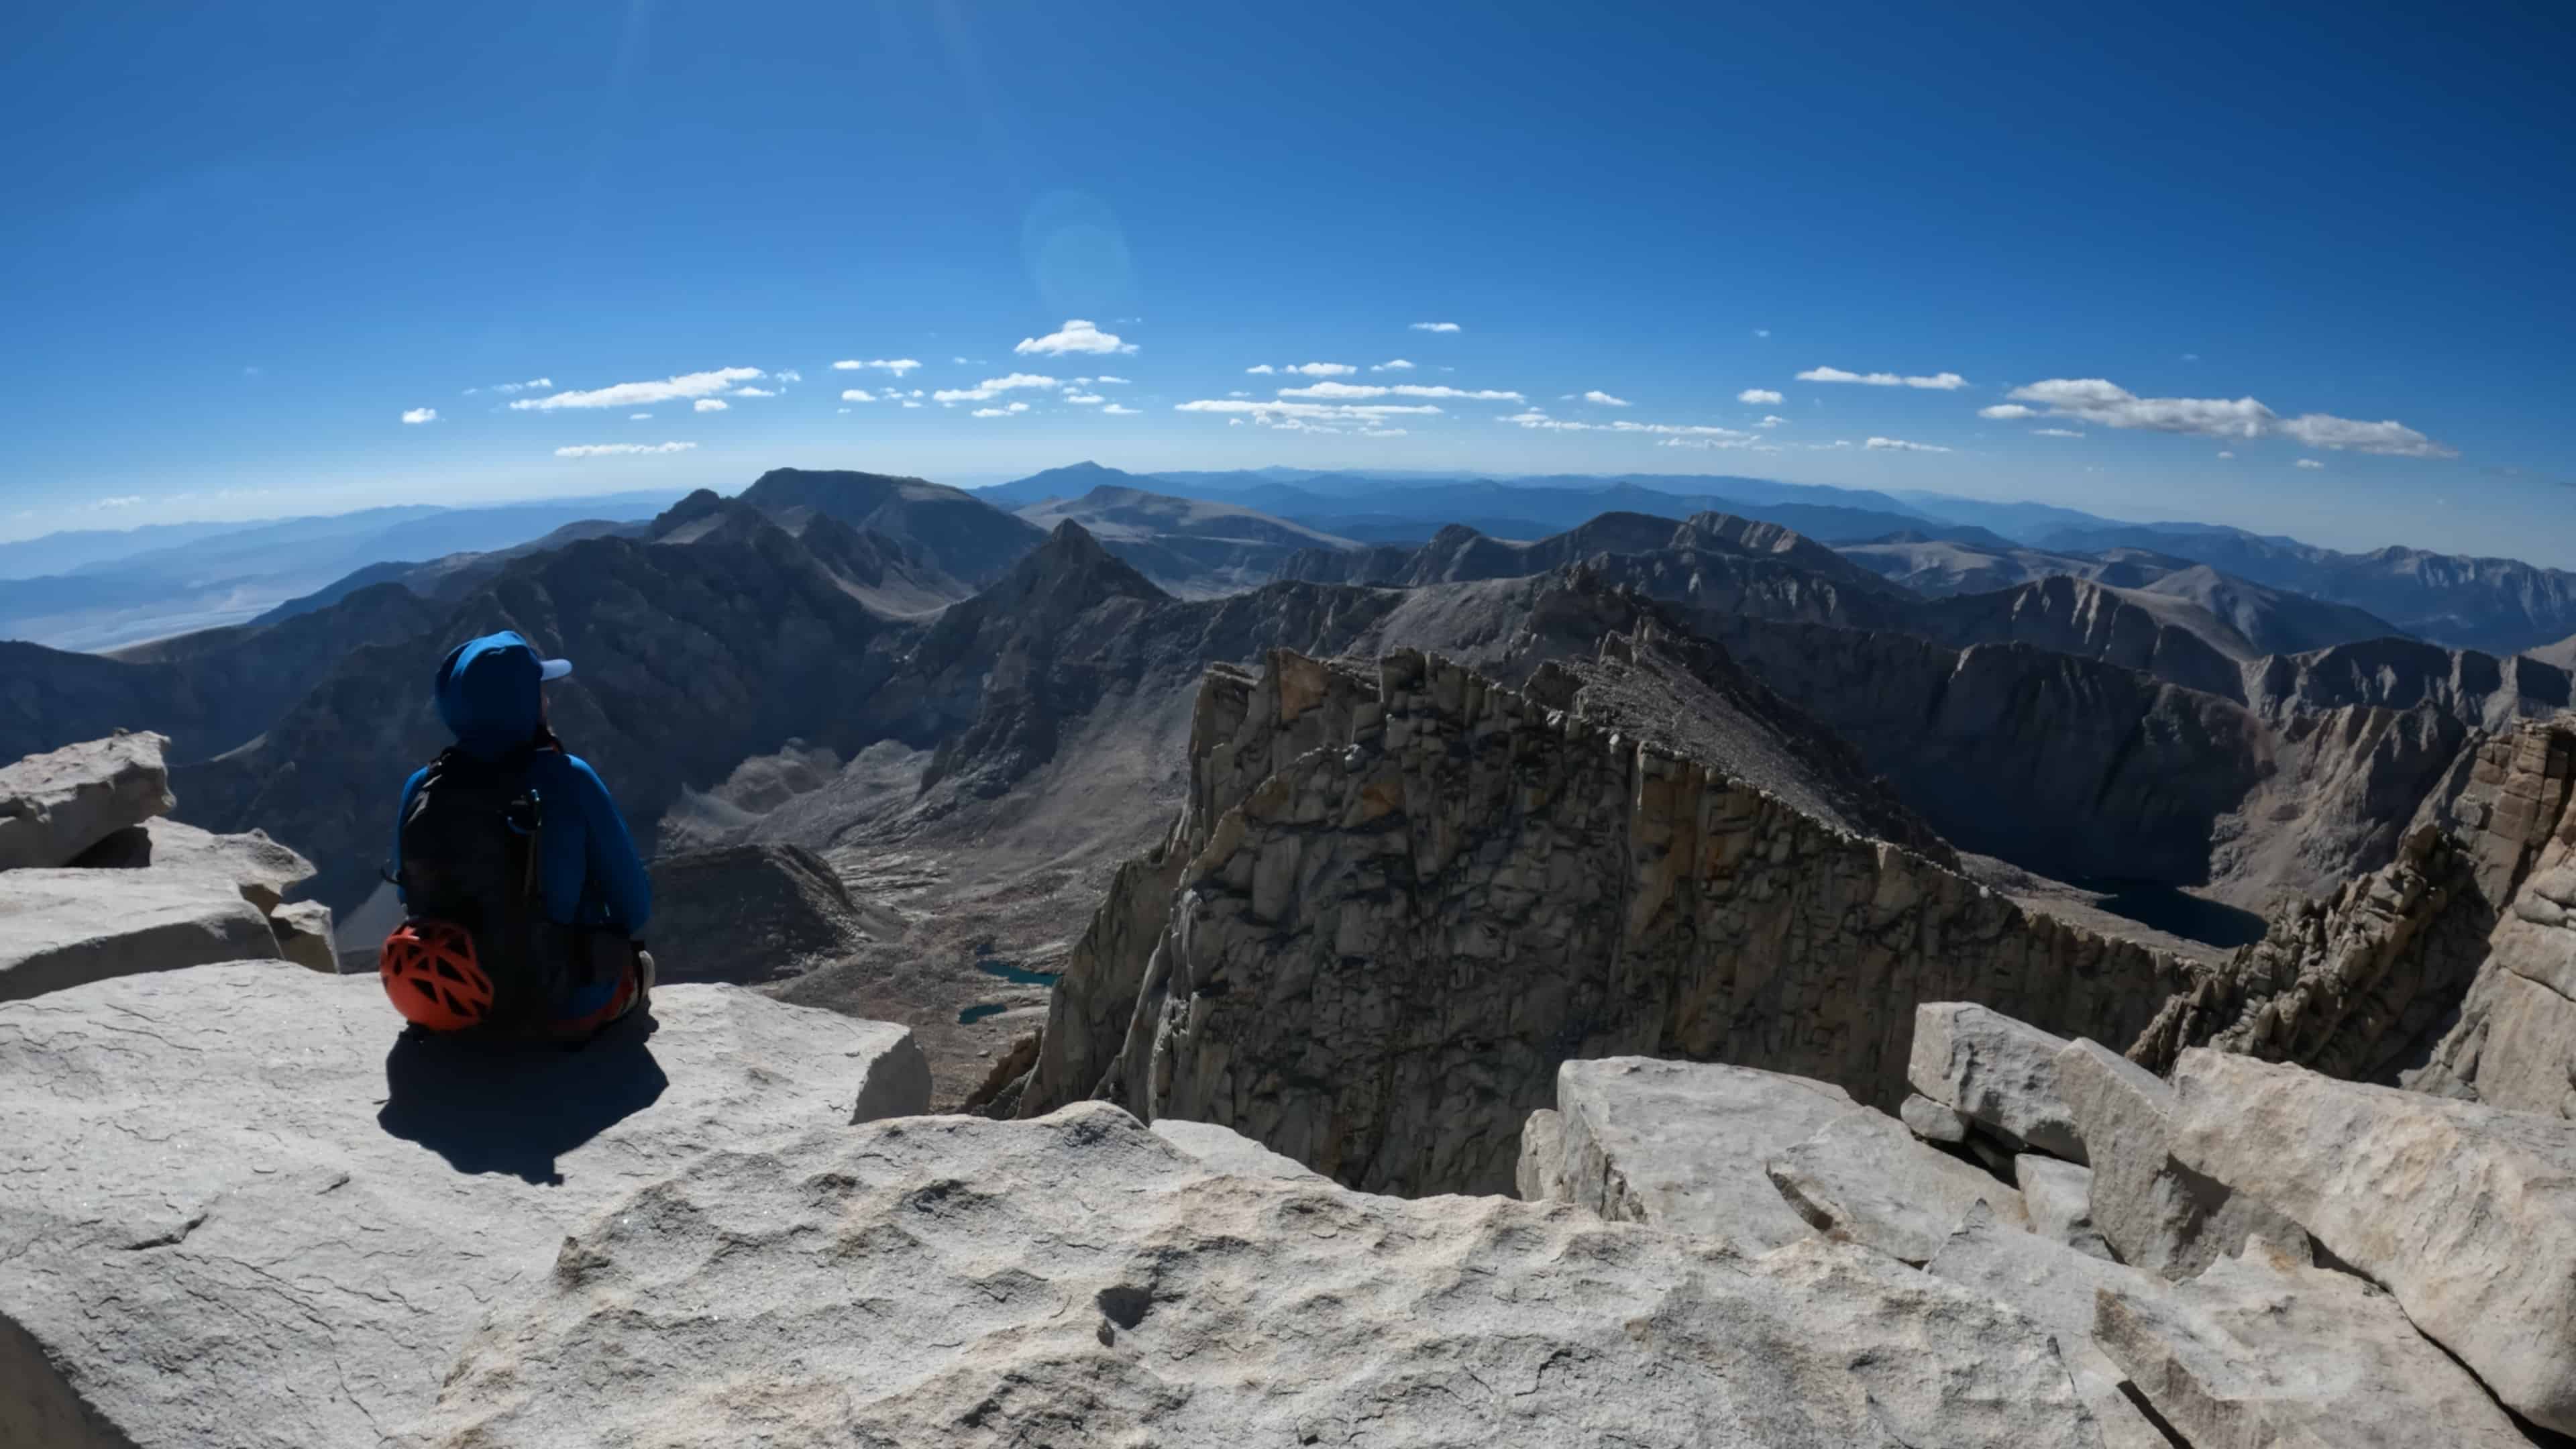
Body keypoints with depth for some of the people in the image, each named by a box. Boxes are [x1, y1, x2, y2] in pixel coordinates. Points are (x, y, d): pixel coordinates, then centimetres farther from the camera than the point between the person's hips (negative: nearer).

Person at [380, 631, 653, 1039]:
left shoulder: (420, 789, -8)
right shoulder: (567, 780, -22)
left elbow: (410, 901, 7)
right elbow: (633, 903, -14)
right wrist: (619, 933, 10)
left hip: (456, 1006, 5)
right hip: (568, 1007, -4)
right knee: (638, 961, 29)